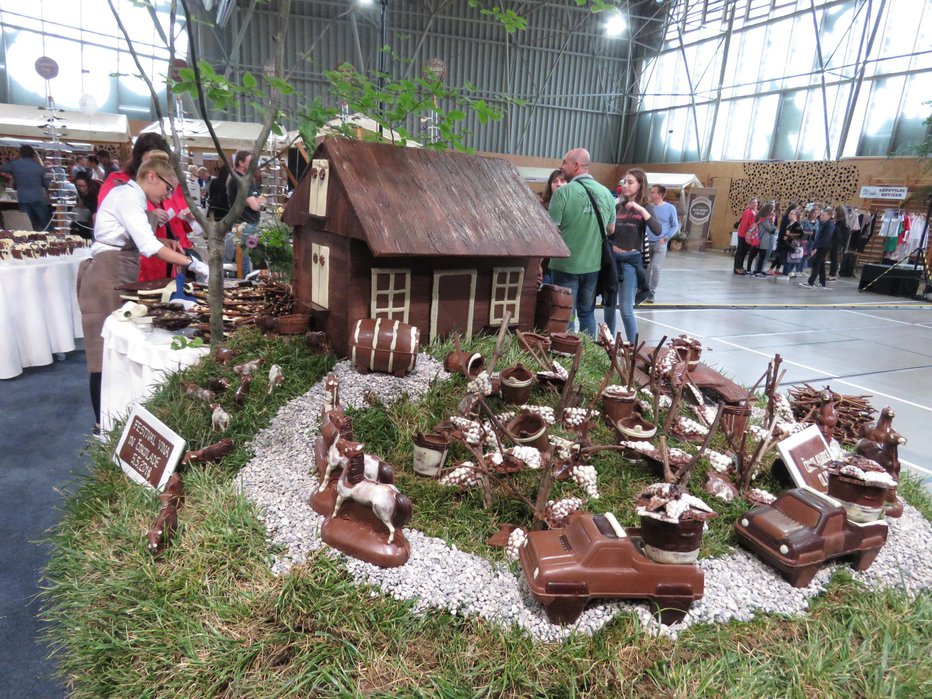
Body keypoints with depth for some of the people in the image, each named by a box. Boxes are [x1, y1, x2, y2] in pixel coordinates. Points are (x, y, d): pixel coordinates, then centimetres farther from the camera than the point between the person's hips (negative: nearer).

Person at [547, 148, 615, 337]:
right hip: (593, 265, 5)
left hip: (566, 264, -5)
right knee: (587, 312, 17)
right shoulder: (606, 193, 2)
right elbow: (610, 230, 11)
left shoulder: (564, 192, -14)